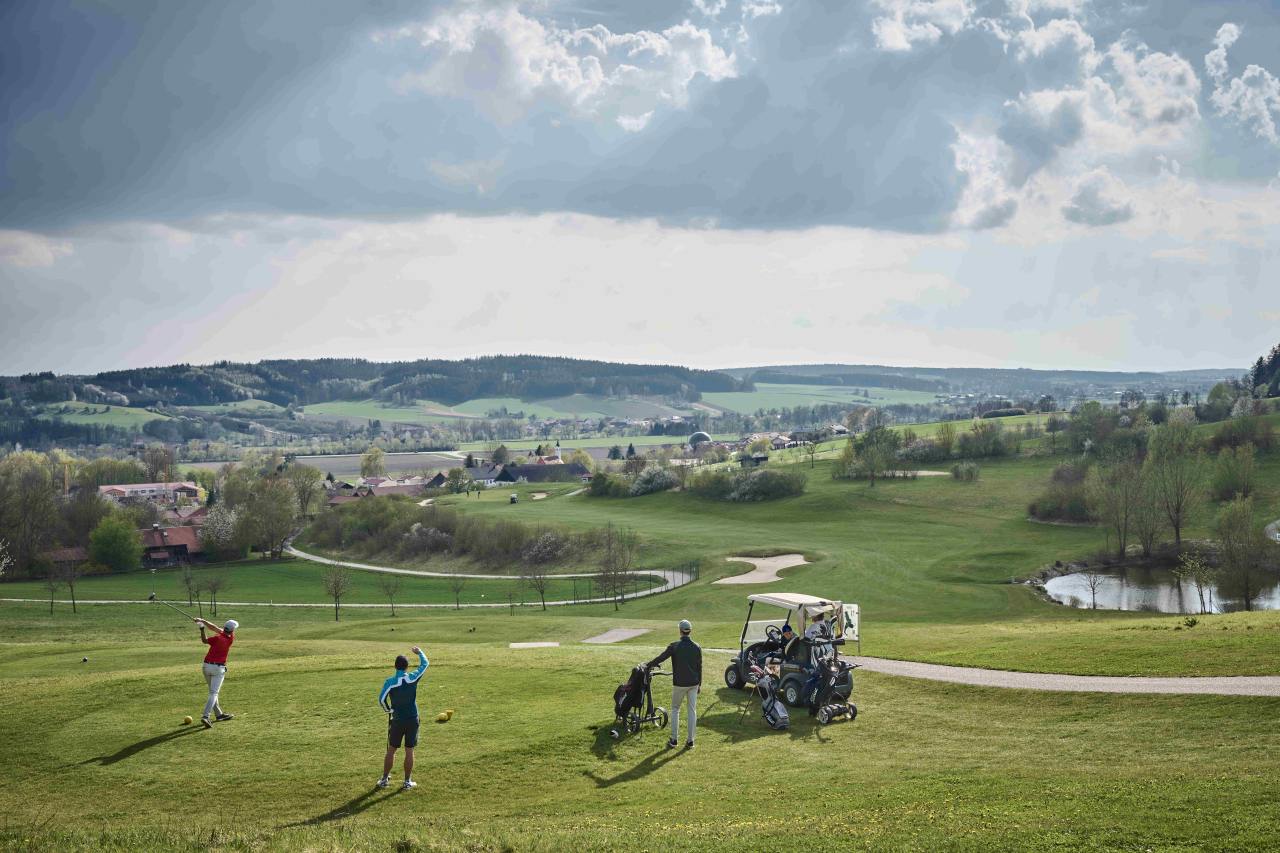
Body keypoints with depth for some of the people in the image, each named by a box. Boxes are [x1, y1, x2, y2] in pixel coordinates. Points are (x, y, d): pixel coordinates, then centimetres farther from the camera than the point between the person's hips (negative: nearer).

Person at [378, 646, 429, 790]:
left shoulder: (389, 682, -11)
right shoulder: (412, 678, -8)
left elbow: (381, 699, -12)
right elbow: (425, 664, 7)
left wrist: (389, 710, 7)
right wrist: (419, 652, 24)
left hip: (397, 720, 0)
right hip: (412, 720, 0)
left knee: (391, 750, 12)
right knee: (409, 751, 7)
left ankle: (385, 779, 18)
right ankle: (408, 781, 11)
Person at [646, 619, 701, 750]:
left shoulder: (674, 646, -11)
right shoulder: (697, 647, -1)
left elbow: (660, 658, -6)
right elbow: (699, 667, 5)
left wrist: (648, 665, 10)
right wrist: (699, 684, 15)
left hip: (679, 683, -3)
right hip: (693, 684, 3)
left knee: (675, 709, 12)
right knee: (692, 710, 8)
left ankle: (674, 739, 9)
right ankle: (690, 741, 9)